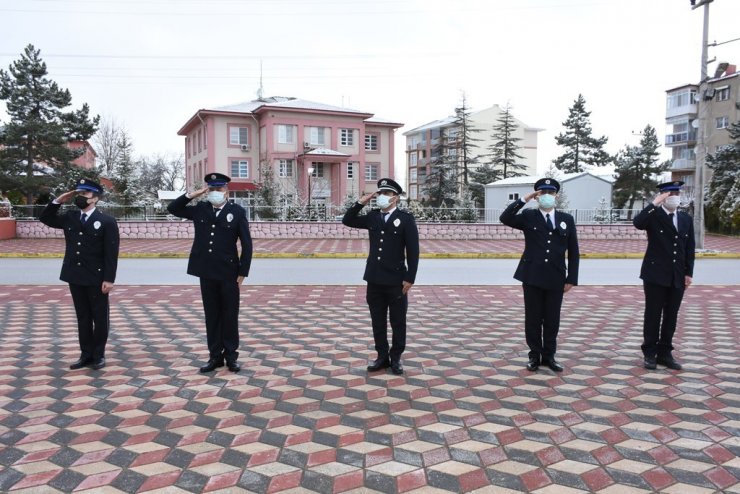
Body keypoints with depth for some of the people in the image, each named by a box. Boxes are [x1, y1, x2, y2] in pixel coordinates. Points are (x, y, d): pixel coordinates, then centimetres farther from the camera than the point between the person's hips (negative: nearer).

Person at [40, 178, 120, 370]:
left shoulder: (107, 221, -9)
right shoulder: (69, 217, 7)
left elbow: (111, 253, -12)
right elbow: (45, 218, 19)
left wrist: (109, 279, -17)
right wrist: (58, 201, 3)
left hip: (97, 278, -5)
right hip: (75, 277, 5)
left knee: (100, 317, 6)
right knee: (83, 317, 13)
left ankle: (99, 355, 18)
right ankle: (86, 354, 22)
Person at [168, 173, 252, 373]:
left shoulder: (237, 211, -5)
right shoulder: (200, 209, 6)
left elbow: (247, 244, -5)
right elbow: (172, 208, 12)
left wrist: (243, 272, -8)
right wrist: (192, 194, -1)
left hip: (229, 272, -3)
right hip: (206, 272, 3)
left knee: (230, 315, 6)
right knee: (212, 315, 10)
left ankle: (231, 355, 17)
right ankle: (215, 356, 19)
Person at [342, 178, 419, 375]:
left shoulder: (406, 218, -7)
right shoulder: (372, 217, 7)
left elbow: (413, 251, -9)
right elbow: (347, 221, 12)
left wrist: (410, 278, -13)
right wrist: (361, 202, -1)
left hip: (396, 281, -4)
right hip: (374, 280, 5)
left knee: (398, 323, 8)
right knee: (378, 322, 11)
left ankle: (396, 358, 21)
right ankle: (382, 357, 23)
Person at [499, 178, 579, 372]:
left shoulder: (567, 219, 7)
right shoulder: (529, 216, 2)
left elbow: (573, 251, 6)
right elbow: (505, 219, -17)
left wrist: (571, 278, 0)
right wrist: (524, 199, -16)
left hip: (556, 278, 2)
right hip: (532, 277, -1)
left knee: (552, 320, 9)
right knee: (533, 319, 6)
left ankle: (549, 356, 23)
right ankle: (534, 356, 19)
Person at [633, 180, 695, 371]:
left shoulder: (686, 219, 11)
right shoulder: (654, 216, -4)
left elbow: (689, 248, 11)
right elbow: (637, 223, -28)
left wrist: (689, 273, 5)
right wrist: (655, 203, -23)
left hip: (677, 277, 5)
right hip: (656, 275, -5)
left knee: (671, 317, 9)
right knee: (653, 315, 2)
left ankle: (665, 353, 19)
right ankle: (649, 353, 12)